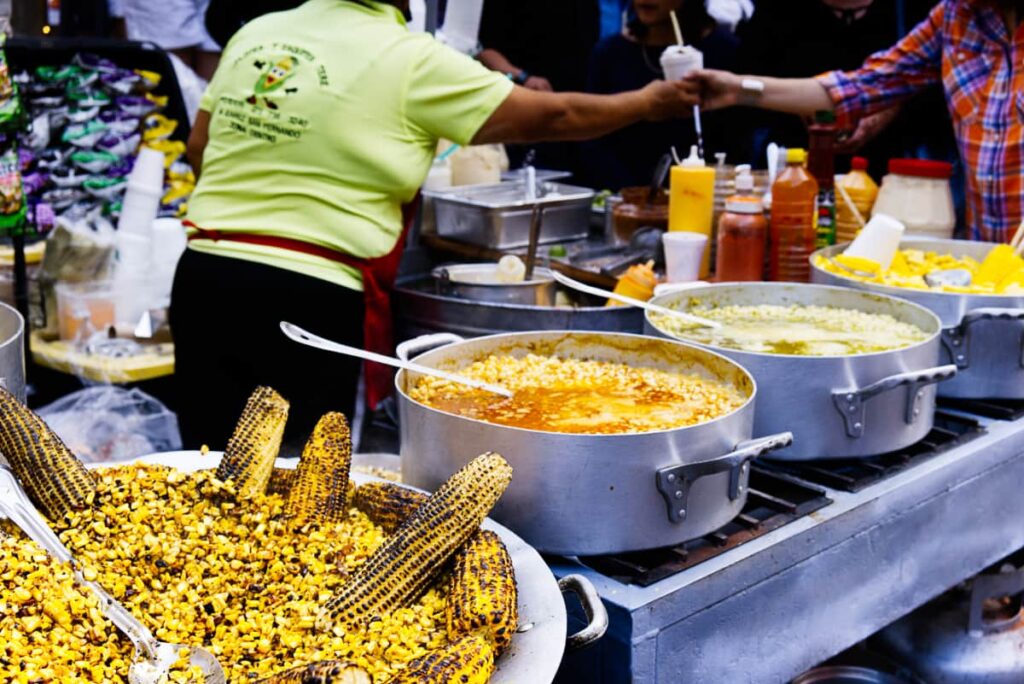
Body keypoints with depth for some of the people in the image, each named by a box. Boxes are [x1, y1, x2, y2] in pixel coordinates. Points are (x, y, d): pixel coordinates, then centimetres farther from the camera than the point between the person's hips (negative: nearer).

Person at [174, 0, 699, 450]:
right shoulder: (410, 61, -6)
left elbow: (198, 148, 18)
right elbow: (549, 117, 1)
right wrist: (647, 103, 17)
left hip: (205, 272, 6)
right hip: (306, 298, -5)